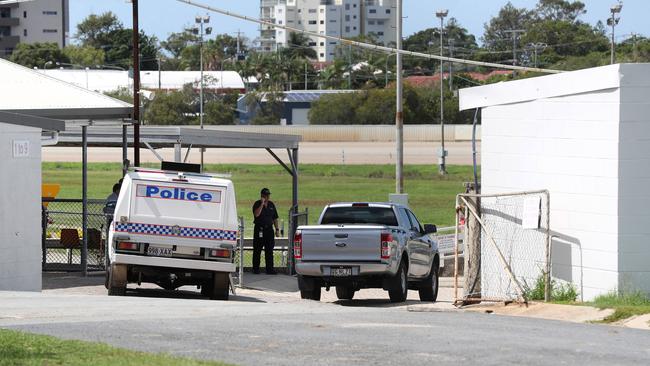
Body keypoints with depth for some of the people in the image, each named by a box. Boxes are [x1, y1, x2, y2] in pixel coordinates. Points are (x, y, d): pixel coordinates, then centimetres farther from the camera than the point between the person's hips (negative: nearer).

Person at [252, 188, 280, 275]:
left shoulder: (271, 205, 12)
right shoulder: (257, 204, -3)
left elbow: (275, 218, 16)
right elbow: (256, 214, -21)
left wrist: (277, 229, 10)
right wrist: (262, 204, -20)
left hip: (269, 229, 4)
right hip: (259, 229, -4)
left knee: (269, 251, 2)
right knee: (257, 250, 1)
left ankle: (270, 269, 3)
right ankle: (256, 268, 7)